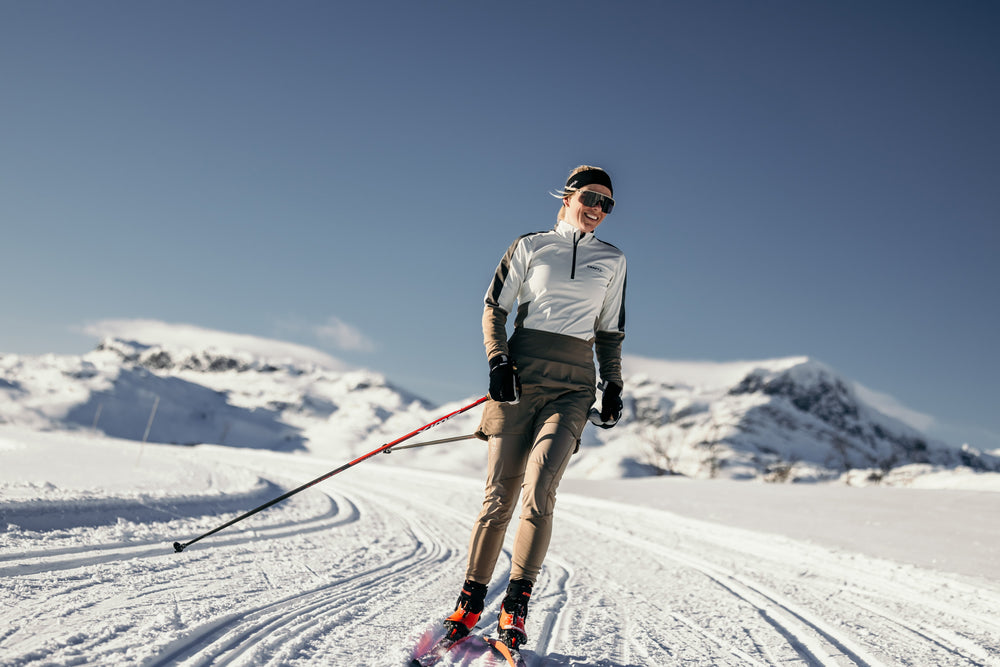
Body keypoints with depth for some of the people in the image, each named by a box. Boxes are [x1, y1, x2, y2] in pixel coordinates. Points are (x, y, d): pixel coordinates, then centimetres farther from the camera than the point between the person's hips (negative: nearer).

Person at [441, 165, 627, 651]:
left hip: (573, 385, 1)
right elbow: (494, 307, 9)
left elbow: (610, 331, 21)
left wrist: (613, 386, 12)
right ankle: (471, 600, 9)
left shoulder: (612, 260, 15)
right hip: (520, 375, -1)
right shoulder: (530, 246, 9)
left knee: (538, 489, -18)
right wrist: (498, 360, -6)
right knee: (500, 494, -3)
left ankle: (516, 603, -7)